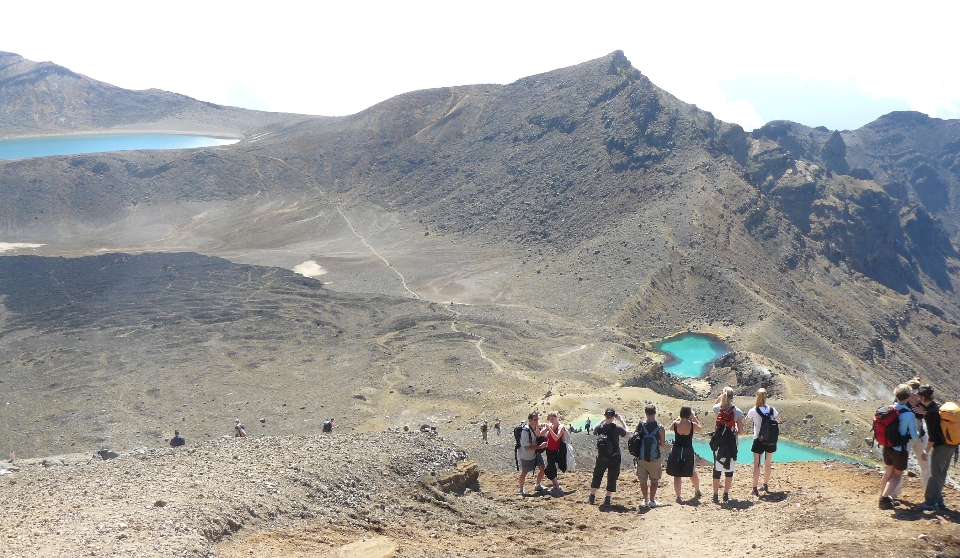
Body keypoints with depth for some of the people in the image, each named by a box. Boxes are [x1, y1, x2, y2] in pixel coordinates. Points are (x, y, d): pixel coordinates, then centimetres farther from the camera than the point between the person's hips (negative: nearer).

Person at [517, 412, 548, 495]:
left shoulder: (537, 427, -8)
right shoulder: (525, 431, -30)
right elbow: (527, 447, -29)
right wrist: (540, 446, -29)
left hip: (536, 453, 6)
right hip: (526, 455, -6)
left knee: (542, 468, 3)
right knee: (524, 472, 7)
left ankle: (538, 485, 25)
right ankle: (521, 489, 26)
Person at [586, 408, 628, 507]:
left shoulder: (599, 428, -9)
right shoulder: (617, 428, -16)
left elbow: (594, 431, 15)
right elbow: (626, 432, 3)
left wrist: (603, 420, 13)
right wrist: (621, 420, 6)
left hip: (601, 458, 2)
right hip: (614, 458, -2)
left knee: (597, 477, 17)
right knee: (612, 478, 10)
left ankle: (591, 497, 20)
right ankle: (607, 499, 13)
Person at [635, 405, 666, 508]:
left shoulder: (640, 426, -8)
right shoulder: (660, 427, -9)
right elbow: (663, 444, 0)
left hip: (642, 457, 1)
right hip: (654, 458, -1)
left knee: (643, 480, 12)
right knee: (654, 480, 13)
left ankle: (645, 500, 16)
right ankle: (652, 500, 10)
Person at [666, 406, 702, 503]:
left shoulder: (676, 424, -8)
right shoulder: (692, 425, -12)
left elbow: (671, 428, 16)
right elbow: (700, 428, 11)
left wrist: (678, 419, 20)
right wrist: (694, 418, 15)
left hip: (676, 451, 0)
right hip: (688, 451, 1)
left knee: (677, 474, 5)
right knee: (692, 472, 23)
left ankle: (678, 496, 2)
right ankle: (697, 491, 42)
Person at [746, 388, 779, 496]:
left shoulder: (753, 411, -14)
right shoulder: (771, 409, -6)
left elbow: (747, 418, 8)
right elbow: (778, 417, 15)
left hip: (759, 440, -3)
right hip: (771, 440, 3)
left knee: (757, 464, 2)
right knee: (768, 463, 18)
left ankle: (755, 488, -1)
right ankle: (766, 485, 30)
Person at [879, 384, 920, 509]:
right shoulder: (909, 414, -20)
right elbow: (914, 436, -12)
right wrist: (918, 434, 10)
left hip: (887, 446, 5)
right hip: (900, 449, -5)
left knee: (888, 471, 23)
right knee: (898, 474, 12)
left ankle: (883, 496, 33)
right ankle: (884, 498, 4)